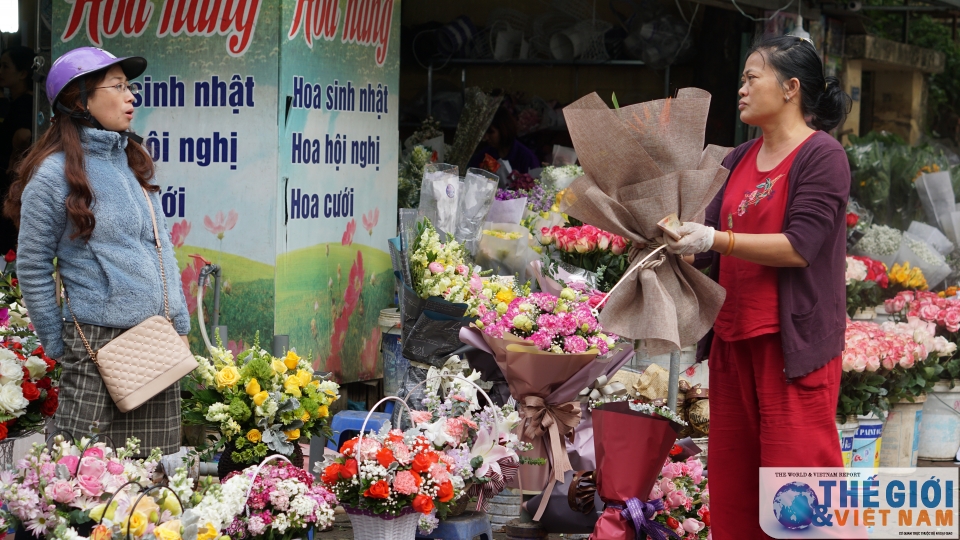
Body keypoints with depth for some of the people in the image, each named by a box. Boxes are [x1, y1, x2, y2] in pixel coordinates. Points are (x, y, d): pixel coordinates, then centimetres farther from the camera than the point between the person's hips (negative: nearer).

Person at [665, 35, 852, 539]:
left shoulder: (821, 156, -8)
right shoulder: (739, 160, 14)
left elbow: (799, 246, -17)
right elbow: (710, 242, 18)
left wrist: (715, 239, -21)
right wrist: (675, 241, -1)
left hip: (793, 341, -7)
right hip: (733, 338, 7)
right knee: (733, 480, 9)